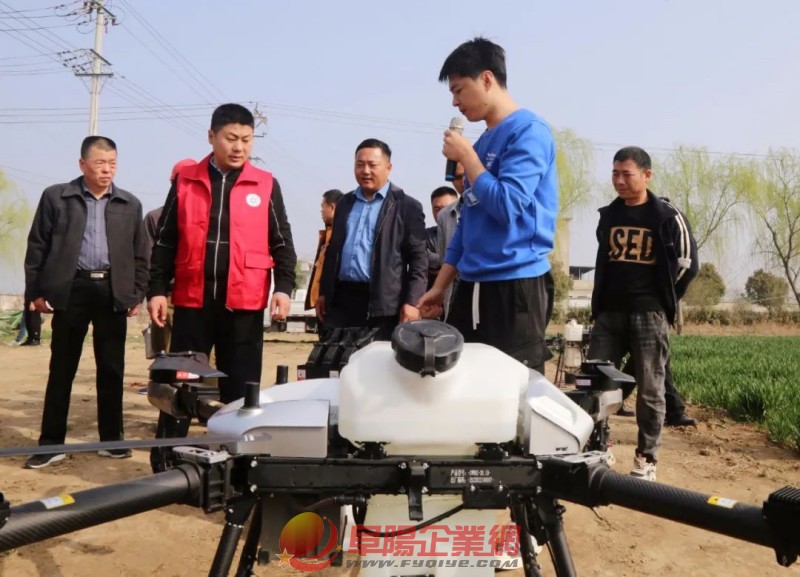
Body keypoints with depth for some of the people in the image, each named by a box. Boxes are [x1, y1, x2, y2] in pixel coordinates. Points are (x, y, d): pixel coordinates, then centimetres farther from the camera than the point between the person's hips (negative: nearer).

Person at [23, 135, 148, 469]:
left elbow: (140, 255, 11)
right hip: (71, 289, -1)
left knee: (112, 369, 6)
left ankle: (111, 438, 18)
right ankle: (51, 443, 12)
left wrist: (137, 294, 4)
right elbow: (37, 247, 5)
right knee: (61, 369, 4)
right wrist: (35, 291, -1)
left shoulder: (130, 204, 11)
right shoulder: (56, 197, 6)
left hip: (113, 292, 2)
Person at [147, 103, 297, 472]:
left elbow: (282, 243, 6)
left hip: (245, 302, 0)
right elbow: (165, 242, 9)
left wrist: (284, 287, -6)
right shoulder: (185, 181, 7)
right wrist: (157, 289, 2)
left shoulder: (265, 185, 5)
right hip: (193, 299, 1)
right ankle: (164, 461, 18)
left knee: (241, 387, 6)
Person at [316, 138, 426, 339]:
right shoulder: (344, 203, 17)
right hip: (341, 299, 5)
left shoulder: (407, 206, -1)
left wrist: (411, 302, -13)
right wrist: (323, 292, 16)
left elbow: (418, 258, -5)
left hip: (383, 303, -5)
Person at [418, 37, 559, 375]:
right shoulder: (482, 143, 16)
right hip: (473, 286, 8)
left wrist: (466, 156, -8)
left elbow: (508, 207, -19)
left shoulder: (529, 131, -8)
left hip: (515, 285, -8)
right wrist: (440, 285, 17)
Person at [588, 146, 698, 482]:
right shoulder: (608, 215, 12)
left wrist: (663, 301, 6)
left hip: (649, 314, -4)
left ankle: (646, 460, 9)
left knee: (649, 390, 1)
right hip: (609, 312, 5)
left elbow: (687, 263, 1)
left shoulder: (667, 216, -3)